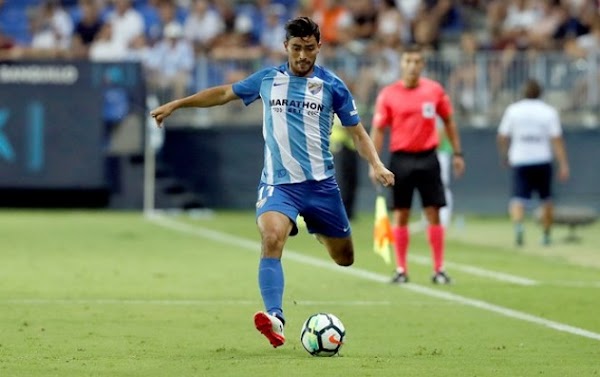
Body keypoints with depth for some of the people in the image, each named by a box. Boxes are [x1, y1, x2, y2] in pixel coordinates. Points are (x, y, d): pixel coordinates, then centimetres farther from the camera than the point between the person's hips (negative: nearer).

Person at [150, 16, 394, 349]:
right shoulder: (267, 80, 4)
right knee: (271, 238, -30)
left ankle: (319, 231, 48)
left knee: (344, 259, 11)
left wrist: (376, 164, -12)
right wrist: (175, 105, 18)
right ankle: (275, 318, -39)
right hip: (278, 182, -1)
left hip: (320, 183, 1)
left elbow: (357, 132, 5)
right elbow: (224, 93, 18)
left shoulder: (332, 86, 0)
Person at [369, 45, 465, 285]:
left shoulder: (434, 90, 3)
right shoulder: (388, 94, -1)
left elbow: (449, 121, 12)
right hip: (400, 159, -1)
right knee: (400, 215, 1)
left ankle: (439, 269, 4)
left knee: (433, 213, 0)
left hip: (427, 157, 1)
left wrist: (457, 153, 9)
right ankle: (401, 270, 8)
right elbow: (378, 130, 0)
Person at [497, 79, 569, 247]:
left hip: (519, 162, 0)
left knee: (518, 199, -6)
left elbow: (502, 137, 4)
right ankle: (546, 235, 21)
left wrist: (504, 155, 22)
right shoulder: (548, 111, -2)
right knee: (546, 199, 16)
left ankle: (518, 224, -35)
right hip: (542, 161, 0)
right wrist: (563, 165, -9)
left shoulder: (513, 110, 2)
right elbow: (557, 139, -8)